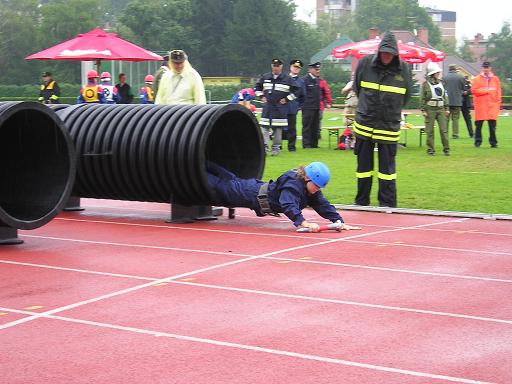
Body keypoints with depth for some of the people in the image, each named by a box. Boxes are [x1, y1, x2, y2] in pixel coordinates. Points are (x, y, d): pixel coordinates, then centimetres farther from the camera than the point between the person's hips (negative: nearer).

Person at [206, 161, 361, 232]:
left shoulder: (312, 188, -11)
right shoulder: (293, 184, -37)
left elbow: (323, 205, -11)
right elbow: (289, 206, -50)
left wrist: (339, 221, -23)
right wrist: (304, 223, -63)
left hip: (264, 188, 8)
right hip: (255, 194, -8)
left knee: (233, 182, 26)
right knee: (222, 186, 9)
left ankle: (207, 165, 42)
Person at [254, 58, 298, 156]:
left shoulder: (287, 79, -1)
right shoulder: (265, 77, 7)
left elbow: (295, 91, 3)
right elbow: (257, 87, 21)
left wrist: (286, 99, -2)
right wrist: (261, 96, 9)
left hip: (280, 107, -2)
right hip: (267, 106, 2)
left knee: (278, 128, 1)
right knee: (264, 126, -6)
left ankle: (276, 148, 9)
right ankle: (265, 146, -5)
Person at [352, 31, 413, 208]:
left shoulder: (404, 69, -4)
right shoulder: (365, 63, -4)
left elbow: (406, 96, 10)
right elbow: (357, 88, 11)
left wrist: (392, 110, 10)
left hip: (389, 125, -1)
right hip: (364, 123, 1)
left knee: (387, 167, 0)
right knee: (363, 165, 10)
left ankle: (388, 204, 7)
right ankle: (361, 202, 20)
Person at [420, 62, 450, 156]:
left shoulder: (440, 83, 12)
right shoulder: (425, 84, -4)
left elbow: (445, 96, 17)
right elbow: (422, 98, -4)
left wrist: (447, 109, 12)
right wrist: (423, 110, -9)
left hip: (441, 109, 4)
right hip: (430, 109, -4)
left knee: (444, 129, 0)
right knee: (429, 131, 1)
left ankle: (446, 149, 5)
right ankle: (430, 149, 9)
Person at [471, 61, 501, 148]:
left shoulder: (495, 79, 11)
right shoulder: (477, 79, 5)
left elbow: (498, 92, 10)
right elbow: (473, 90, -7)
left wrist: (498, 104, 3)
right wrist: (486, 91, -8)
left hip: (492, 105, 1)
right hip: (480, 106, -1)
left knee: (492, 125, -1)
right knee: (478, 125, 1)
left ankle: (493, 142, 6)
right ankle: (478, 141, 9)